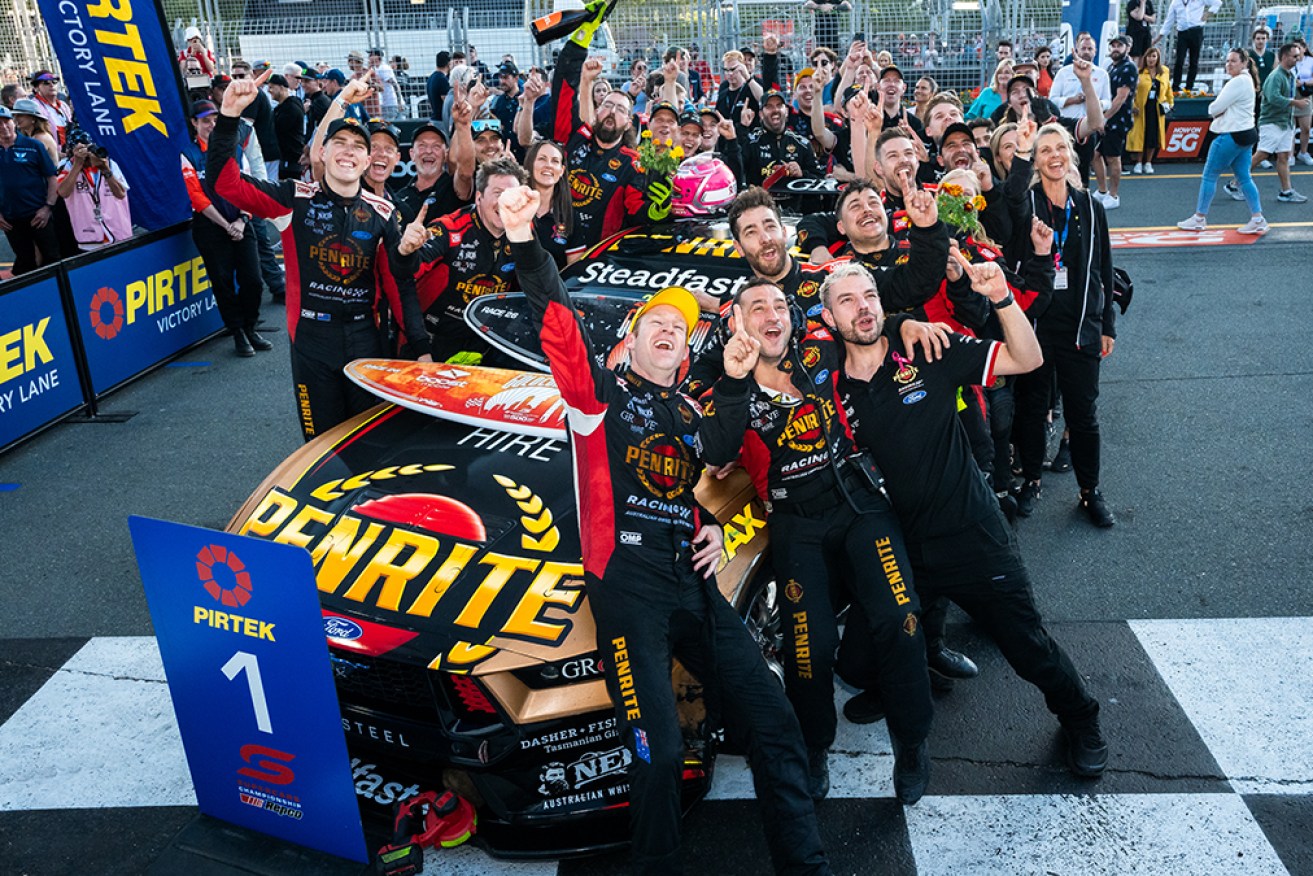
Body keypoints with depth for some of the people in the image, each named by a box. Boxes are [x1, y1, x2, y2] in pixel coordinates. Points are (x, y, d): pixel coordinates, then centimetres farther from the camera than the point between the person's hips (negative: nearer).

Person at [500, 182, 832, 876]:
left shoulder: (691, 415, 22)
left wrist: (715, 527, 13)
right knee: (658, 751, -12)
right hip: (628, 588, -6)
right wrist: (524, 242, -23)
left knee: (774, 725, 3)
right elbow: (557, 325, -11)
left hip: (695, 585, 6)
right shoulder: (602, 393, 5)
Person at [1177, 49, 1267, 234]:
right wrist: (1221, 111, -1)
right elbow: (1218, 109, 18)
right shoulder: (1246, 80, 17)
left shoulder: (1238, 82, -16)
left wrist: (1215, 110, 3)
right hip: (1246, 133, 10)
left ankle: (1199, 218, 5)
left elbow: (1214, 109, -17)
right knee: (1244, 177, 9)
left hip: (1232, 135, -10)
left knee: (1209, 175, -1)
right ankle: (1258, 219, 7)